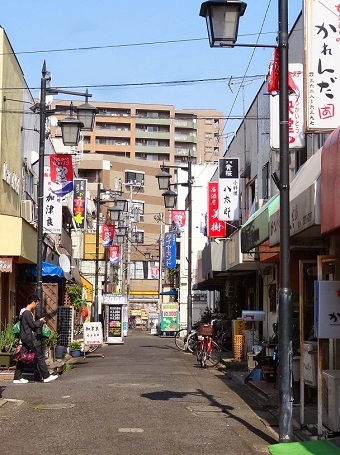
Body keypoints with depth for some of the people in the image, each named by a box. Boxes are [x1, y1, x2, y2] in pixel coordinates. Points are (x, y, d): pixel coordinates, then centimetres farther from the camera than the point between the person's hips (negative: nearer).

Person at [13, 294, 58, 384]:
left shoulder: (23, 312, 15)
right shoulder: (27, 313, -17)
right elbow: (33, 325, -18)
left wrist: (39, 321, 11)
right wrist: (41, 322, -2)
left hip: (24, 338, 10)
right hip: (30, 339, -10)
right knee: (39, 356, -3)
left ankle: (17, 378, 8)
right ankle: (46, 376, 2)